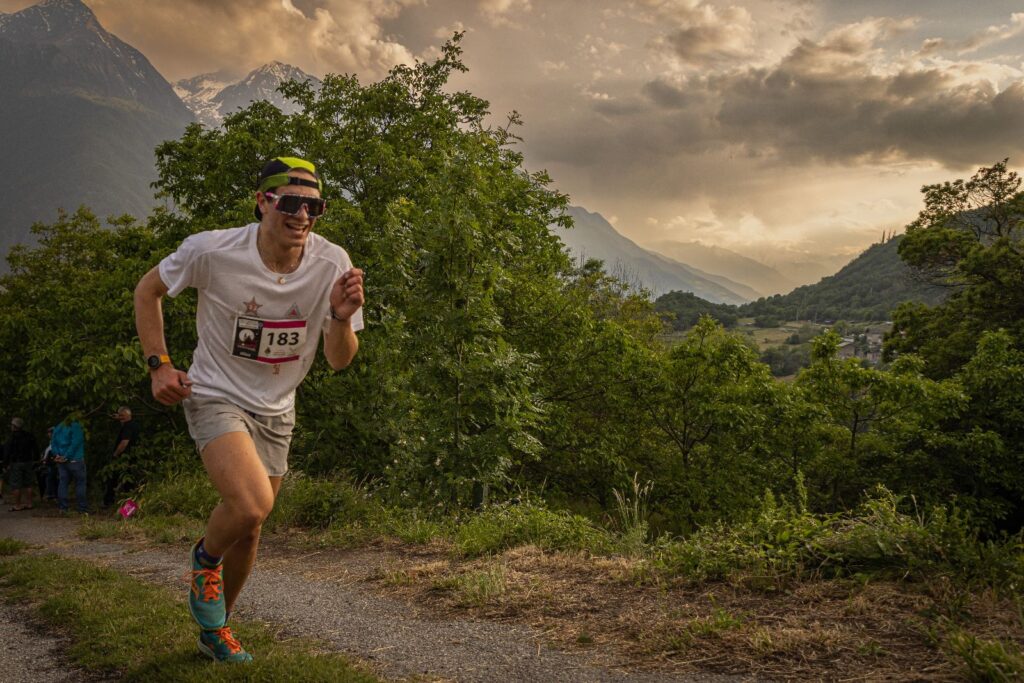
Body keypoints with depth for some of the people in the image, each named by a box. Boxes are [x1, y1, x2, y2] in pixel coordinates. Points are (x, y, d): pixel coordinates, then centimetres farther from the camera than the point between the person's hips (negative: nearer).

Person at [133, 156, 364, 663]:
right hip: (215, 397, -3)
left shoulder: (332, 264, -15)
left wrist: (342, 318, -29)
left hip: (275, 410, 4)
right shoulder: (212, 250, -20)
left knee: (248, 529, 12)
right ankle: (206, 558, 9)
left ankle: (216, 627, 38)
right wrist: (158, 364, -8)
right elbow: (148, 290, 0)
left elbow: (339, 361, -8)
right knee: (251, 505, -27)